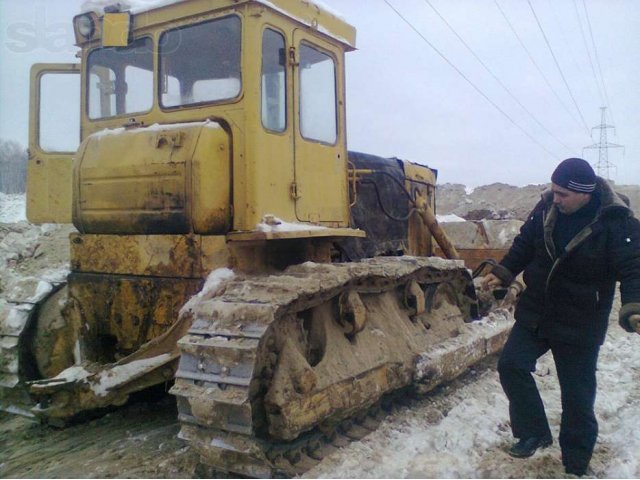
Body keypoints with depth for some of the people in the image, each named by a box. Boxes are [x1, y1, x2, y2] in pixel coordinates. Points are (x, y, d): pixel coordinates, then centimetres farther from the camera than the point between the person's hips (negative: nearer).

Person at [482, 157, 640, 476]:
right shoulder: (546, 207, -6)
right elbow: (524, 244, 9)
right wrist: (503, 273, 5)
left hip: (580, 326, -4)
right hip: (535, 313, 4)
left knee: (577, 396, 6)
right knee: (511, 366, -2)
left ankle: (575, 465, 27)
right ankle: (534, 433, 18)